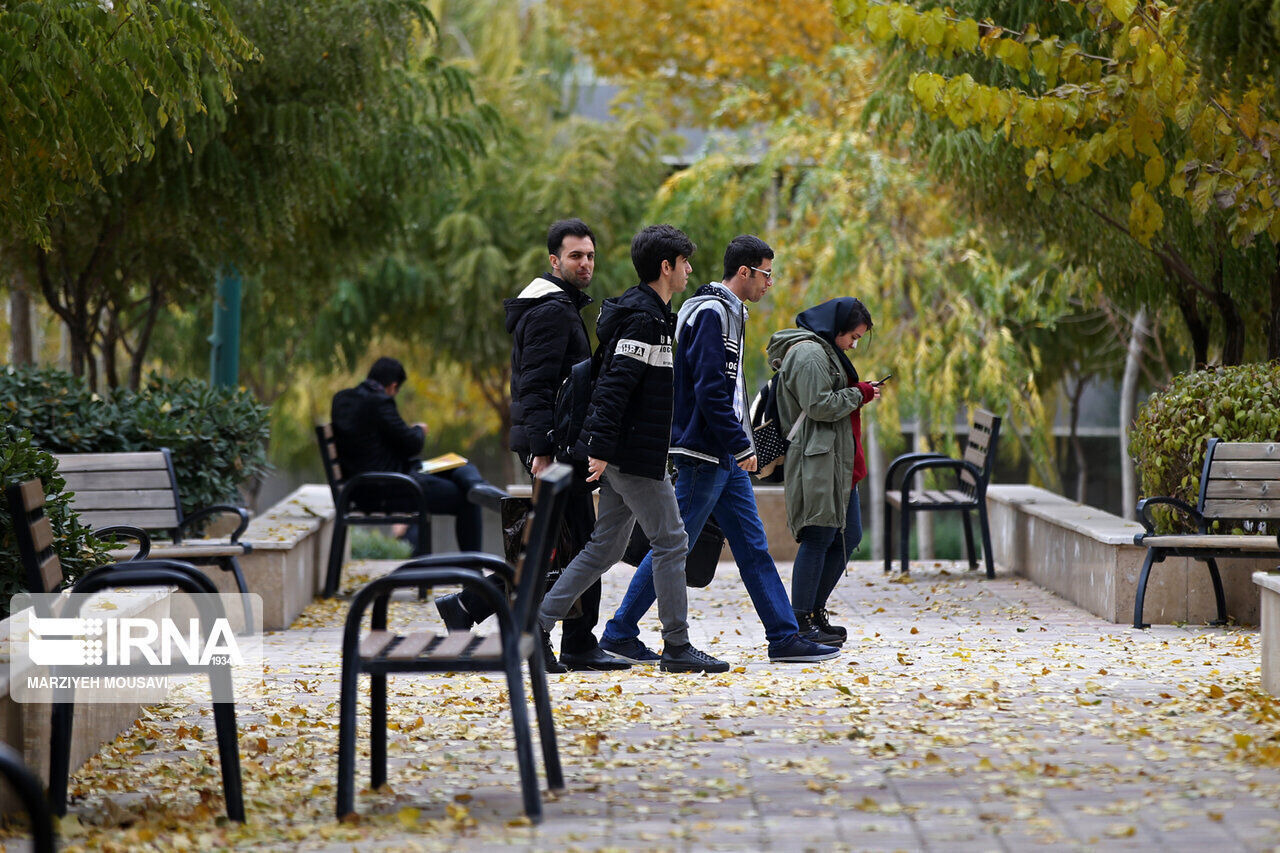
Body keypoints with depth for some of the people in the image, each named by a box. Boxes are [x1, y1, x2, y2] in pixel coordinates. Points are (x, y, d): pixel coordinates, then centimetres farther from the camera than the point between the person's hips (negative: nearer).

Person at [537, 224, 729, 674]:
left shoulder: (650, 314, 17)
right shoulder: (644, 320, -15)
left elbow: (614, 383, 22)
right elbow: (614, 385, -22)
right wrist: (601, 447, -26)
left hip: (622, 452, 10)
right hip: (634, 456, -10)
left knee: (606, 545, 12)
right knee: (670, 541, -4)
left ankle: (538, 622, 11)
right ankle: (677, 647, 0)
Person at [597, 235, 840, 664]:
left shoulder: (728, 312, 17)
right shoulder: (712, 314, -15)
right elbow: (709, 390, -21)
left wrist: (739, 443, 17)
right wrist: (741, 445, -18)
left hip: (725, 458, 10)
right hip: (703, 453, -10)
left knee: (753, 547, 7)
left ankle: (785, 637, 7)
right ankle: (620, 632, 4)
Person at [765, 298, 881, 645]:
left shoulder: (824, 351, 23)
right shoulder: (809, 352, -12)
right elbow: (818, 406, -19)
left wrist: (858, 394, 13)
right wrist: (860, 395, -9)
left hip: (837, 461, 11)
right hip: (816, 459, -11)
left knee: (848, 537, 11)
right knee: (819, 536, -10)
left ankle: (816, 613, 17)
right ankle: (801, 621, -7)